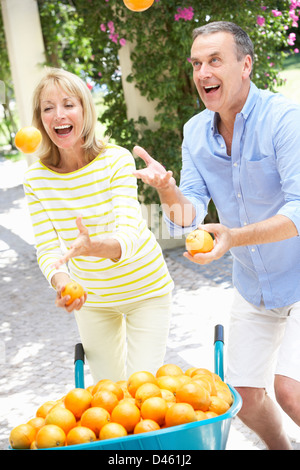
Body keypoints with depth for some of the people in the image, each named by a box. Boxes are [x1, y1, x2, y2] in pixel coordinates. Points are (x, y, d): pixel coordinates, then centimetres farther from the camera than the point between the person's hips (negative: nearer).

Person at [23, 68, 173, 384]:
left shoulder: (116, 159, -22)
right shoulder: (36, 178, -13)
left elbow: (129, 233, -30)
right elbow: (47, 248, -16)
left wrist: (94, 246, -53)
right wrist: (61, 281, -38)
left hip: (144, 288, -3)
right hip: (90, 296, 3)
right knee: (107, 389, 17)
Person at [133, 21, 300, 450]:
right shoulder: (195, 132, -2)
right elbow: (189, 218, -7)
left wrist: (236, 236, -41)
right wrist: (168, 190, -29)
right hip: (252, 288, 6)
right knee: (244, 394, 10)